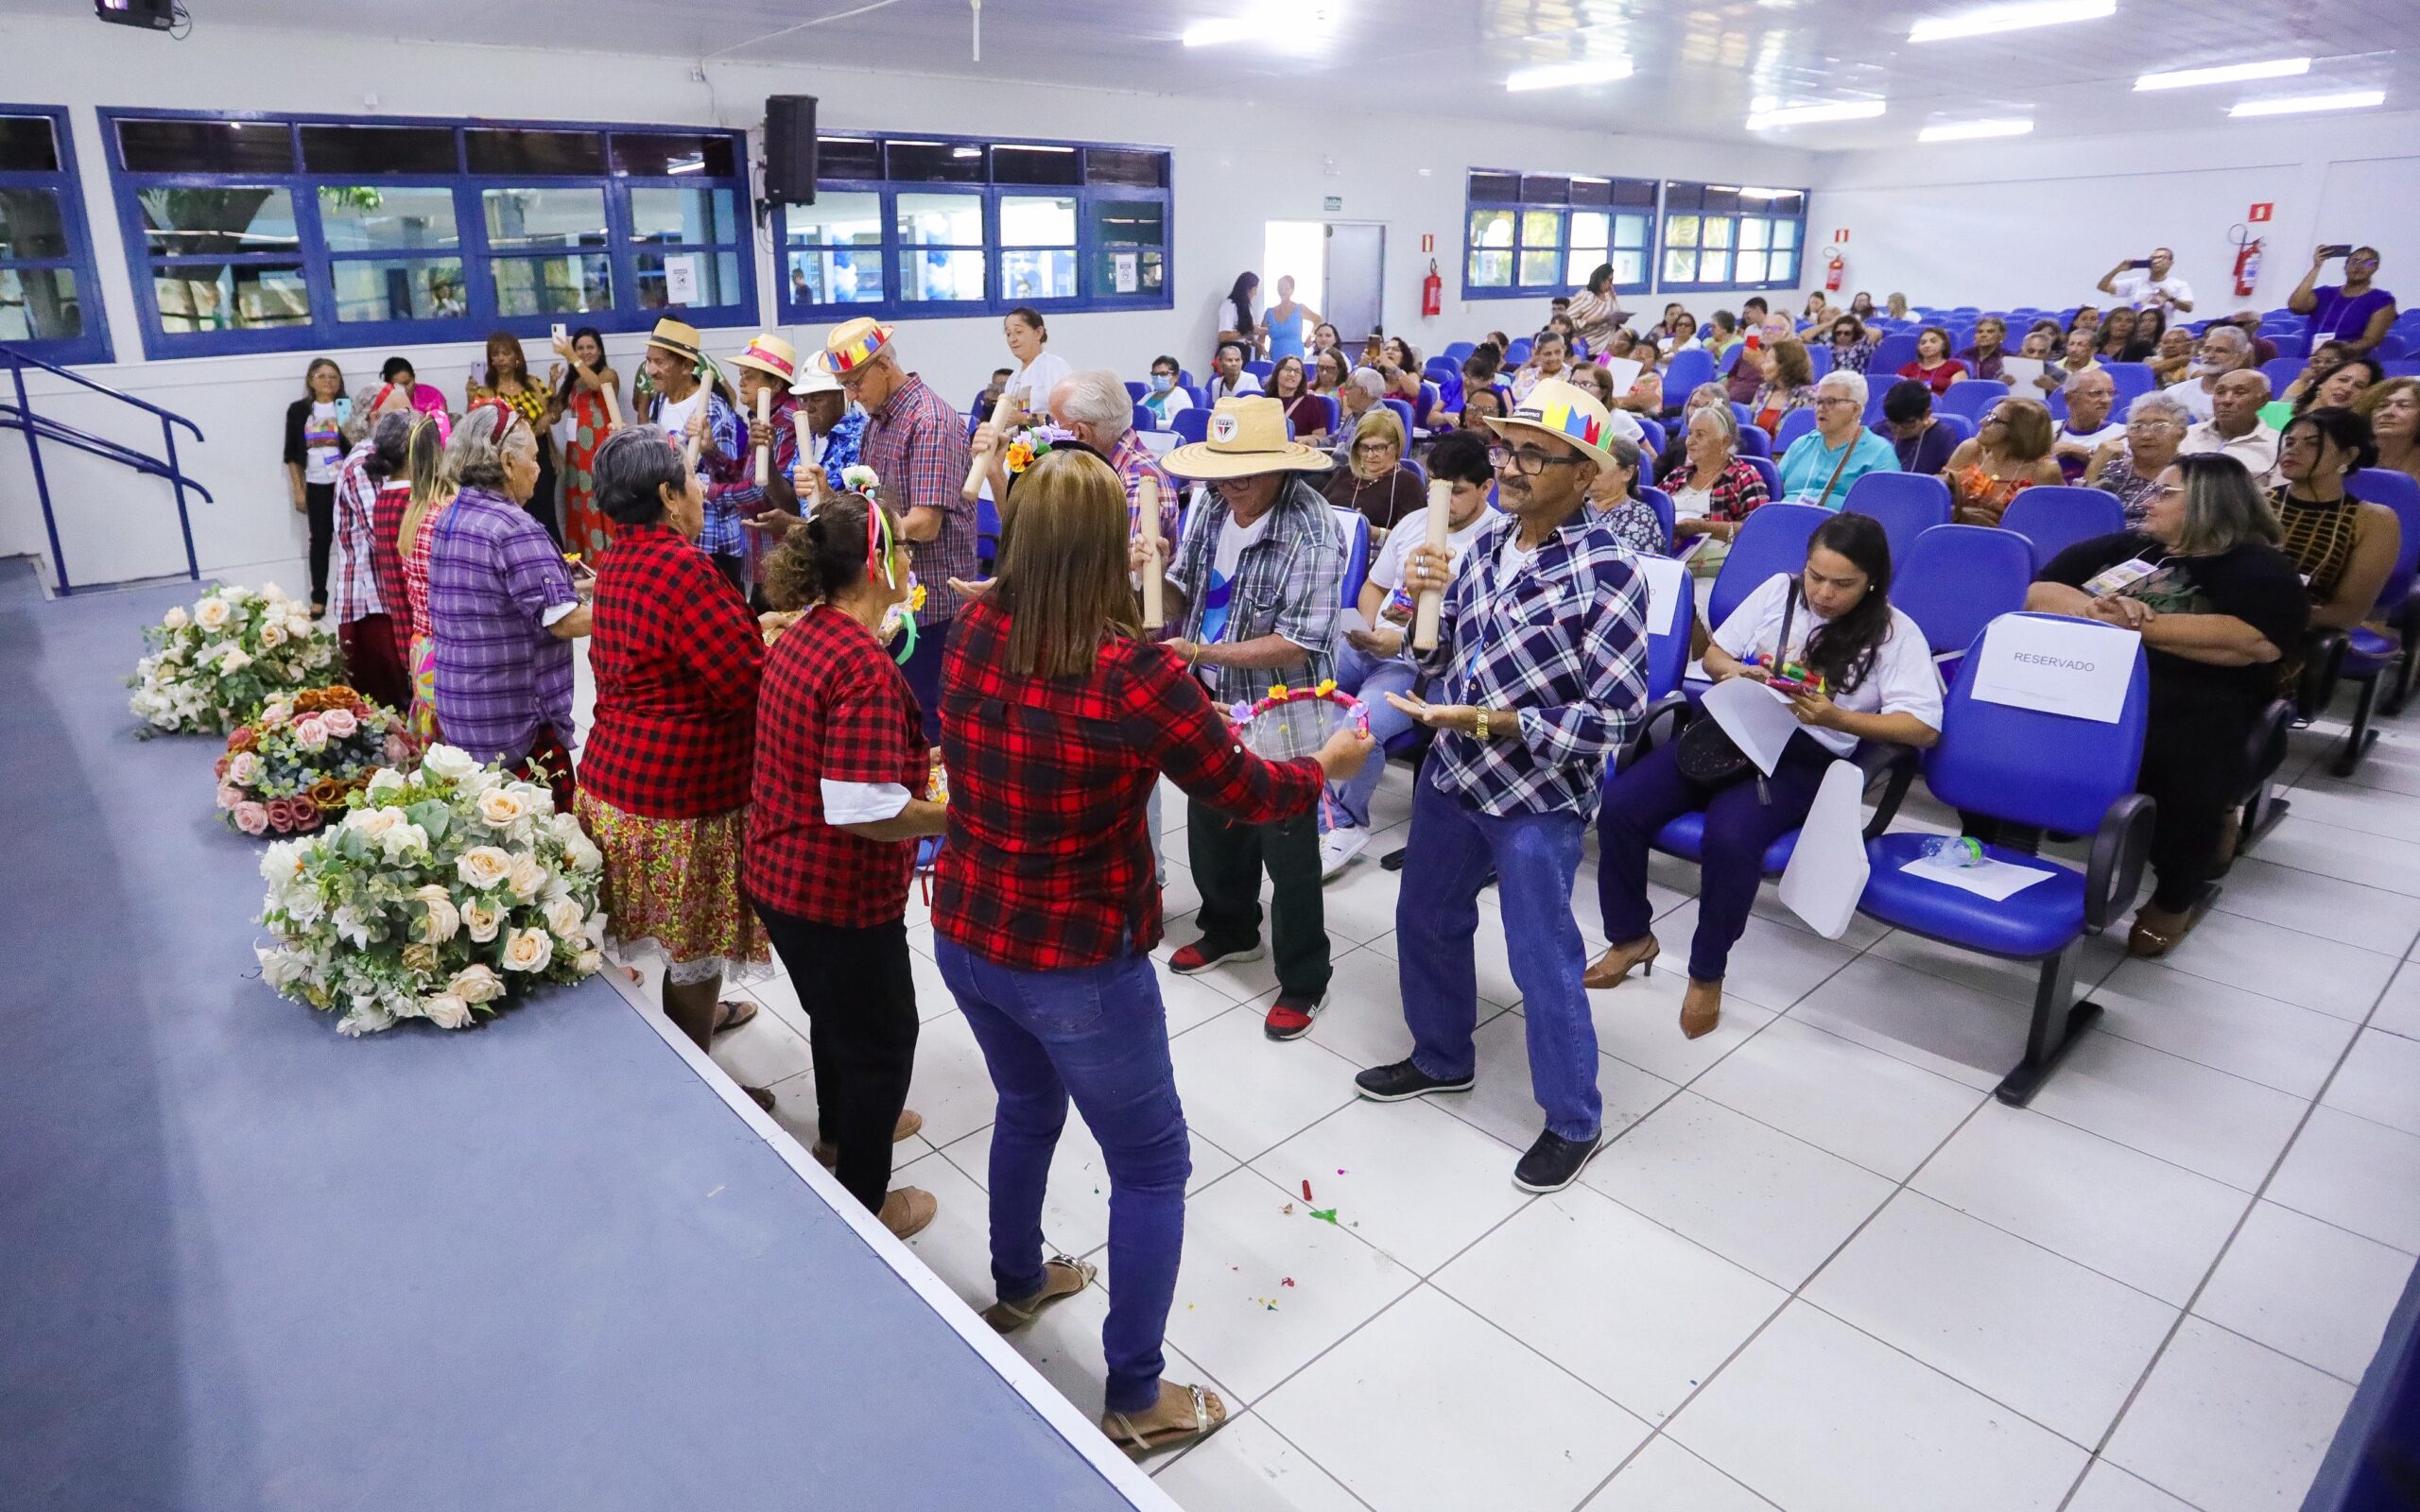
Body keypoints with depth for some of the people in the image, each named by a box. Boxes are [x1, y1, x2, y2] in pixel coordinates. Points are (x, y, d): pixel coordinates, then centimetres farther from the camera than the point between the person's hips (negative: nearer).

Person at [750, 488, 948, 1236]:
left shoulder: (803, 634, 3)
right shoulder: (864, 668, -28)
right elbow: (863, 813, -33)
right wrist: (955, 814, -19)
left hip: (779, 872, 10)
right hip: (839, 893, -9)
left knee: (837, 1010, 31)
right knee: (882, 1036, 11)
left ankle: (841, 1130, 56)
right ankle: (865, 1205, 29)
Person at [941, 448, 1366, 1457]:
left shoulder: (975, 634, -9)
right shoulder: (1135, 673, -26)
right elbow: (1243, 794, -14)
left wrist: (1116, 585, 29)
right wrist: (1329, 763, 6)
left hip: (965, 939, 7)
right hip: (1078, 967, -7)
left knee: (1027, 1109, 33)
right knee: (1151, 1169, 16)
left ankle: (1018, 1284, 57)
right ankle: (1136, 1399, 30)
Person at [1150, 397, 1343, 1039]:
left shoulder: (1312, 533, -24)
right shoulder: (1211, 504, -2)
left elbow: (1297, 645, -26)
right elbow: (1180, 597, 5)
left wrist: (1201, 652, -29)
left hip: (1280, 715, -7)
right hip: (1212, 702, 7)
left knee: (1287, 852, 5)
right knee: (1211, 827, 23)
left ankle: (1304, 981, 24)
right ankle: (1230, 929, 48)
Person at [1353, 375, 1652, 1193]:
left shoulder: (1606, 575, -19)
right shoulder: (1486, 540, 1)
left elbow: (1618, 715, -20)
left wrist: (1494, 723, -26)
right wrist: (1427, 600, -13)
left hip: (1538, 797, -7)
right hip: (1450, 772, 7)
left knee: (1543, 962, 5)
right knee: (1427, 923, 21)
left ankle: (1574, 1119, 28)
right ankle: (1440, 1057, 46)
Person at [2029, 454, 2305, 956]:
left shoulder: (2257, 567, 8)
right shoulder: (2122, 547, 23)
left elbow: (2256, 642, -12)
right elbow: (2040, 594, 13)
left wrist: (2142, 624, -10)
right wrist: (2095, 610, -8)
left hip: (2187, 705, -3)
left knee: (2184, 771, -36)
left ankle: (2177, 897, -4)